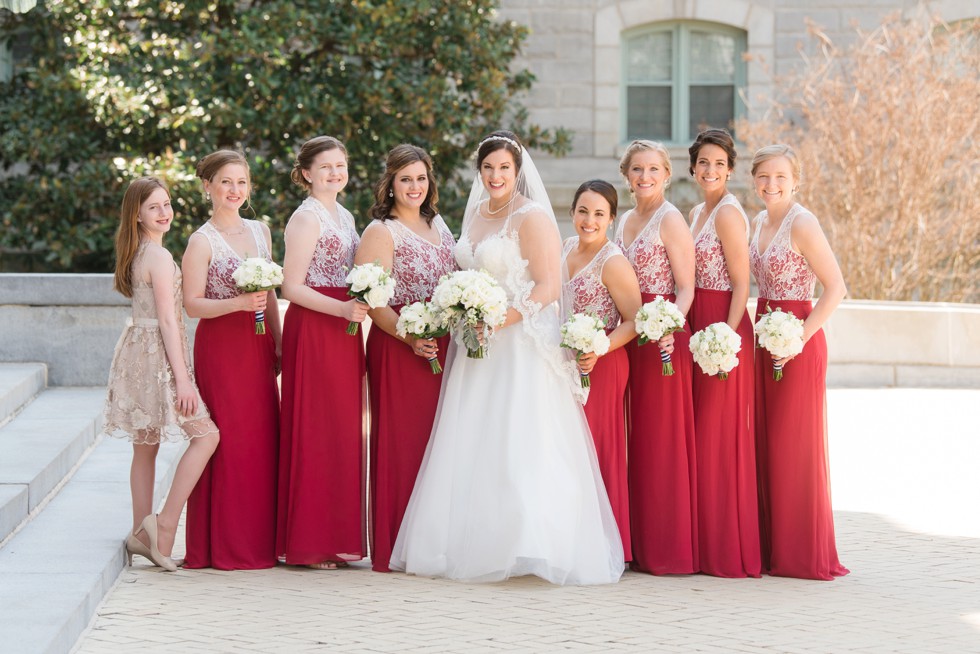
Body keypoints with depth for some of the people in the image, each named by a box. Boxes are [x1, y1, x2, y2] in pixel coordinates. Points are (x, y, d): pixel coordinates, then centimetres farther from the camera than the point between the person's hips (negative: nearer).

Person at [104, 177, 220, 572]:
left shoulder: (137, 254, 13)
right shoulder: (160, 257, -14)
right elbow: (167, 320, -17)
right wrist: (182, 378, -17)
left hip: (138, 350, 10)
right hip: (157, 356, -10)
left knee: (146, 446, 11)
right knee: (206, 435, -9)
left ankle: (142, 534, 15)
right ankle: (165, 524, -11)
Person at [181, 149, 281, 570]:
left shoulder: (260, 232, 14)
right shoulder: (202, 241, -5)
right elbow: (192, 304, -10)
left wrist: (278, 342, 15)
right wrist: (238, 303, -22)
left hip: (257, 346, 6)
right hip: (220, 347, -6)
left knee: (262, 437, 4)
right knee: (229, 441, -6)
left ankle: (258, 541, 12)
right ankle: (224, 547, 0)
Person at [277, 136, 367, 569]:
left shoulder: (344, 216, 17)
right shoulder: (307, 218, -9)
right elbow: (292, 287, -15)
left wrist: (357, 314, 12)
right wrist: (342, 310, -22)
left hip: (343, 330, 9)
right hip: (312, 329, -9)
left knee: (343, 433, 8)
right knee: (315, 432, -6)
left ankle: (336, 537, 13)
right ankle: (309, 544, -2)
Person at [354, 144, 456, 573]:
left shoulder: (438, 225, 17)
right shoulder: (381, 232, -5)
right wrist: (411, 339, -24)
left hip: (444, 346, 7)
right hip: (398, 347, -7)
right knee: (402, 442, -6)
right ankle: (396, 549, -3)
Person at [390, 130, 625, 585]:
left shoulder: (532, 217, -8)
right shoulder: (475, 215, 15)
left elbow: (549, 287, -14)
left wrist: (500, 318, -22)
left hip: (521, 348, -7)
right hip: (477, 351, 8)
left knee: (516, 450, -11)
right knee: (472, 451, 5)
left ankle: (530, 547, -10)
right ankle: (476, 546, 8)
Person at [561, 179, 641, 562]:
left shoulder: (613, 263, -13)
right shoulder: (566, 249, 10)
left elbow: (634, 321, -13)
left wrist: (599, 352, -25)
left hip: (600, 367, -7)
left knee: (595, 451, -5)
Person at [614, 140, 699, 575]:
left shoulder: (670, 220, -7)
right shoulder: (625, 221, 16)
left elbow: (686, 288, -11)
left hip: (662, 338, -8)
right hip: (630, 336, 8)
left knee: (663, 439, -6)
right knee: (638, 439, 9)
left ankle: (671, 550, -2)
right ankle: (643, 545, 14)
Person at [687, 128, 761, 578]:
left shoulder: (728, 213, -11)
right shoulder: (696, 213, 15)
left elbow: (741, 286, -15)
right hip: (697, 327, 9)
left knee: (721, 435, -6)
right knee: (700, 435, 10)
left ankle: (728, 549, 0)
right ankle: (707, 545, 16)